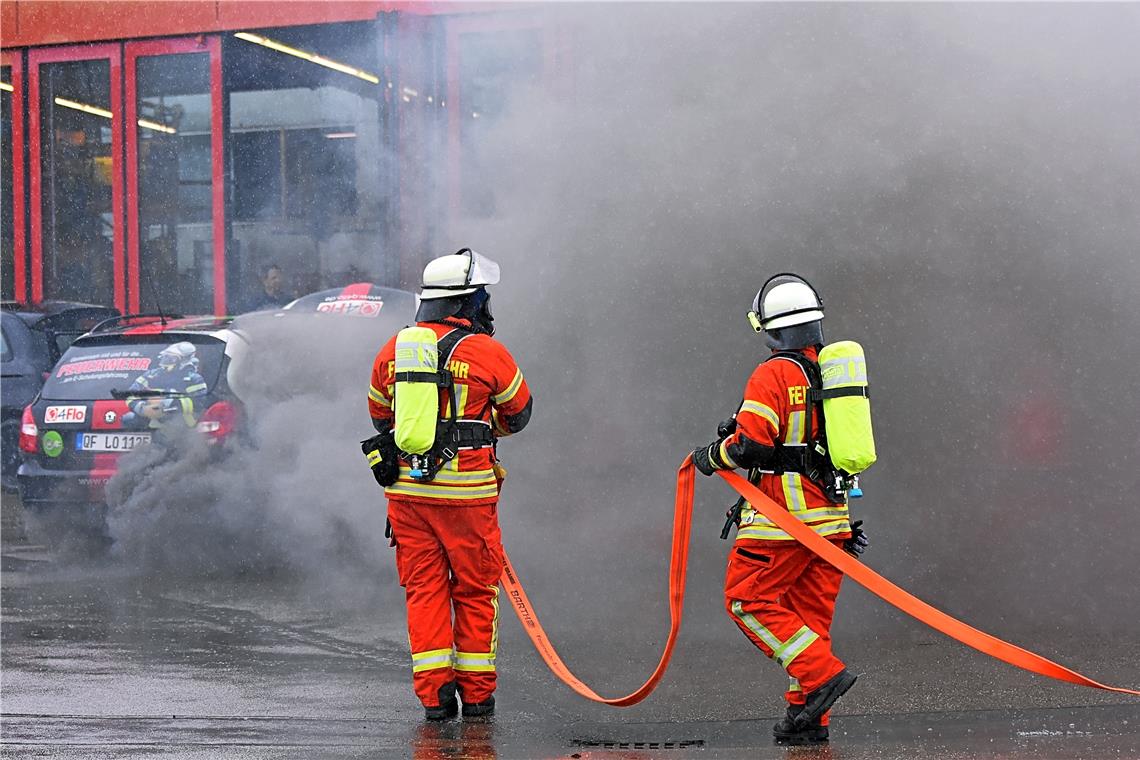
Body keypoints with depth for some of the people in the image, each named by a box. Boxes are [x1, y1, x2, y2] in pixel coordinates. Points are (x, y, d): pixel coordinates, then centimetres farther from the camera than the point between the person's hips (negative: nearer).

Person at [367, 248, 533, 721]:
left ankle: (434, 692, 4)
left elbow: (380, 416, 18)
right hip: (467, 491, -3)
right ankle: (476, 692, 13)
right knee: (475, 591, 9)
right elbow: (518, 414, 8)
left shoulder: (393, 350, 5)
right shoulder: (488, 352, -7)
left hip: (406, 487, 3)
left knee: (424, 589, 9)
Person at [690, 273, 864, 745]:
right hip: (831, 519, 8)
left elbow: (751, 444, -19)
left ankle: (822, 673, -12)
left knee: (748, 600, -1)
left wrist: (711, 457, -2)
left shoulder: (774, 374, -12)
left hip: (782, 518, -8)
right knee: (809, 613, 11)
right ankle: (808, 716, 10)